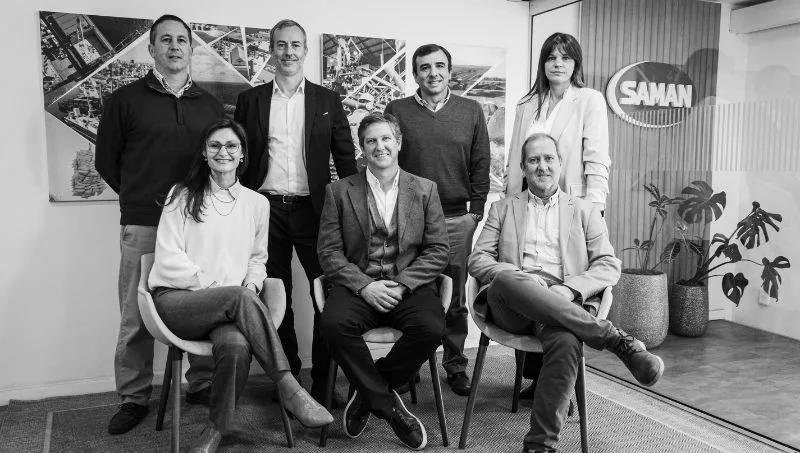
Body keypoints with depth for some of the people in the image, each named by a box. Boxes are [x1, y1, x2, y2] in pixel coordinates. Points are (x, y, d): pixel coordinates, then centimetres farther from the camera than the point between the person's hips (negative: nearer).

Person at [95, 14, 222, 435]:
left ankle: (203, 385, 19)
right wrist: (140, 196, 10)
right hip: (142, 226, -2)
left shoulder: (210, 105, 12)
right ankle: (134, 398, 15)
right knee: (136, 315, 2)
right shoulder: (126, 99, 5)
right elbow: (105, 159, 9)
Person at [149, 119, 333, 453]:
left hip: (229, 305, 2)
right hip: (176, 300, -2)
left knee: (237, 346, -35)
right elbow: (168, 259, -1)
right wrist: (216, 285, -11)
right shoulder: (182, 196, 7)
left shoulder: (257, 203, 15)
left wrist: (252, 285, -2)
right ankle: (289, 388, -31)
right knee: (238, 297, -35)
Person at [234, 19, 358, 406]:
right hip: (266, 210, 1)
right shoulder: (250, 100, 9)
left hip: (313, 210, 0)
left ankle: (323, 380, 10)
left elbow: (346, 158, 7)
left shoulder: (327, 100, 9)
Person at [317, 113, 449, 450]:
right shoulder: (339, 192, 8)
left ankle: (368, 393, -5)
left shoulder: (425, 189, 10)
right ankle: (387, 404, -11)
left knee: (431, 328, -30)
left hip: (410, 286, 1)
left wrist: (401, 285, -11)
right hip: (357, 285, 0)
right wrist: (364, 285, -13)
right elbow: (329, 251, 2)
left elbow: (438, 251, 4)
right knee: (333, 324, -31)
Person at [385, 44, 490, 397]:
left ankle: (455, 365, 19)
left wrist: (477, 210, 2)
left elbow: (480, 165, 9)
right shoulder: (397, 110, 6)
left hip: (457, 219, 1)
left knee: (455, 297, 6)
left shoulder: (471, 111, 9)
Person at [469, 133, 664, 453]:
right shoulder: (502, 209, 23)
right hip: (511, 308, 1)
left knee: (566, 343, -37)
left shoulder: (585, 211, 21)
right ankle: (617, 341, -29)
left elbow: (609, 266, 10)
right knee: (506, 280, -37)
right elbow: (477, 259, 12)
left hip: (564, 303, 0)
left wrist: (568, 288, -11)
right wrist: (517, 278, -10)